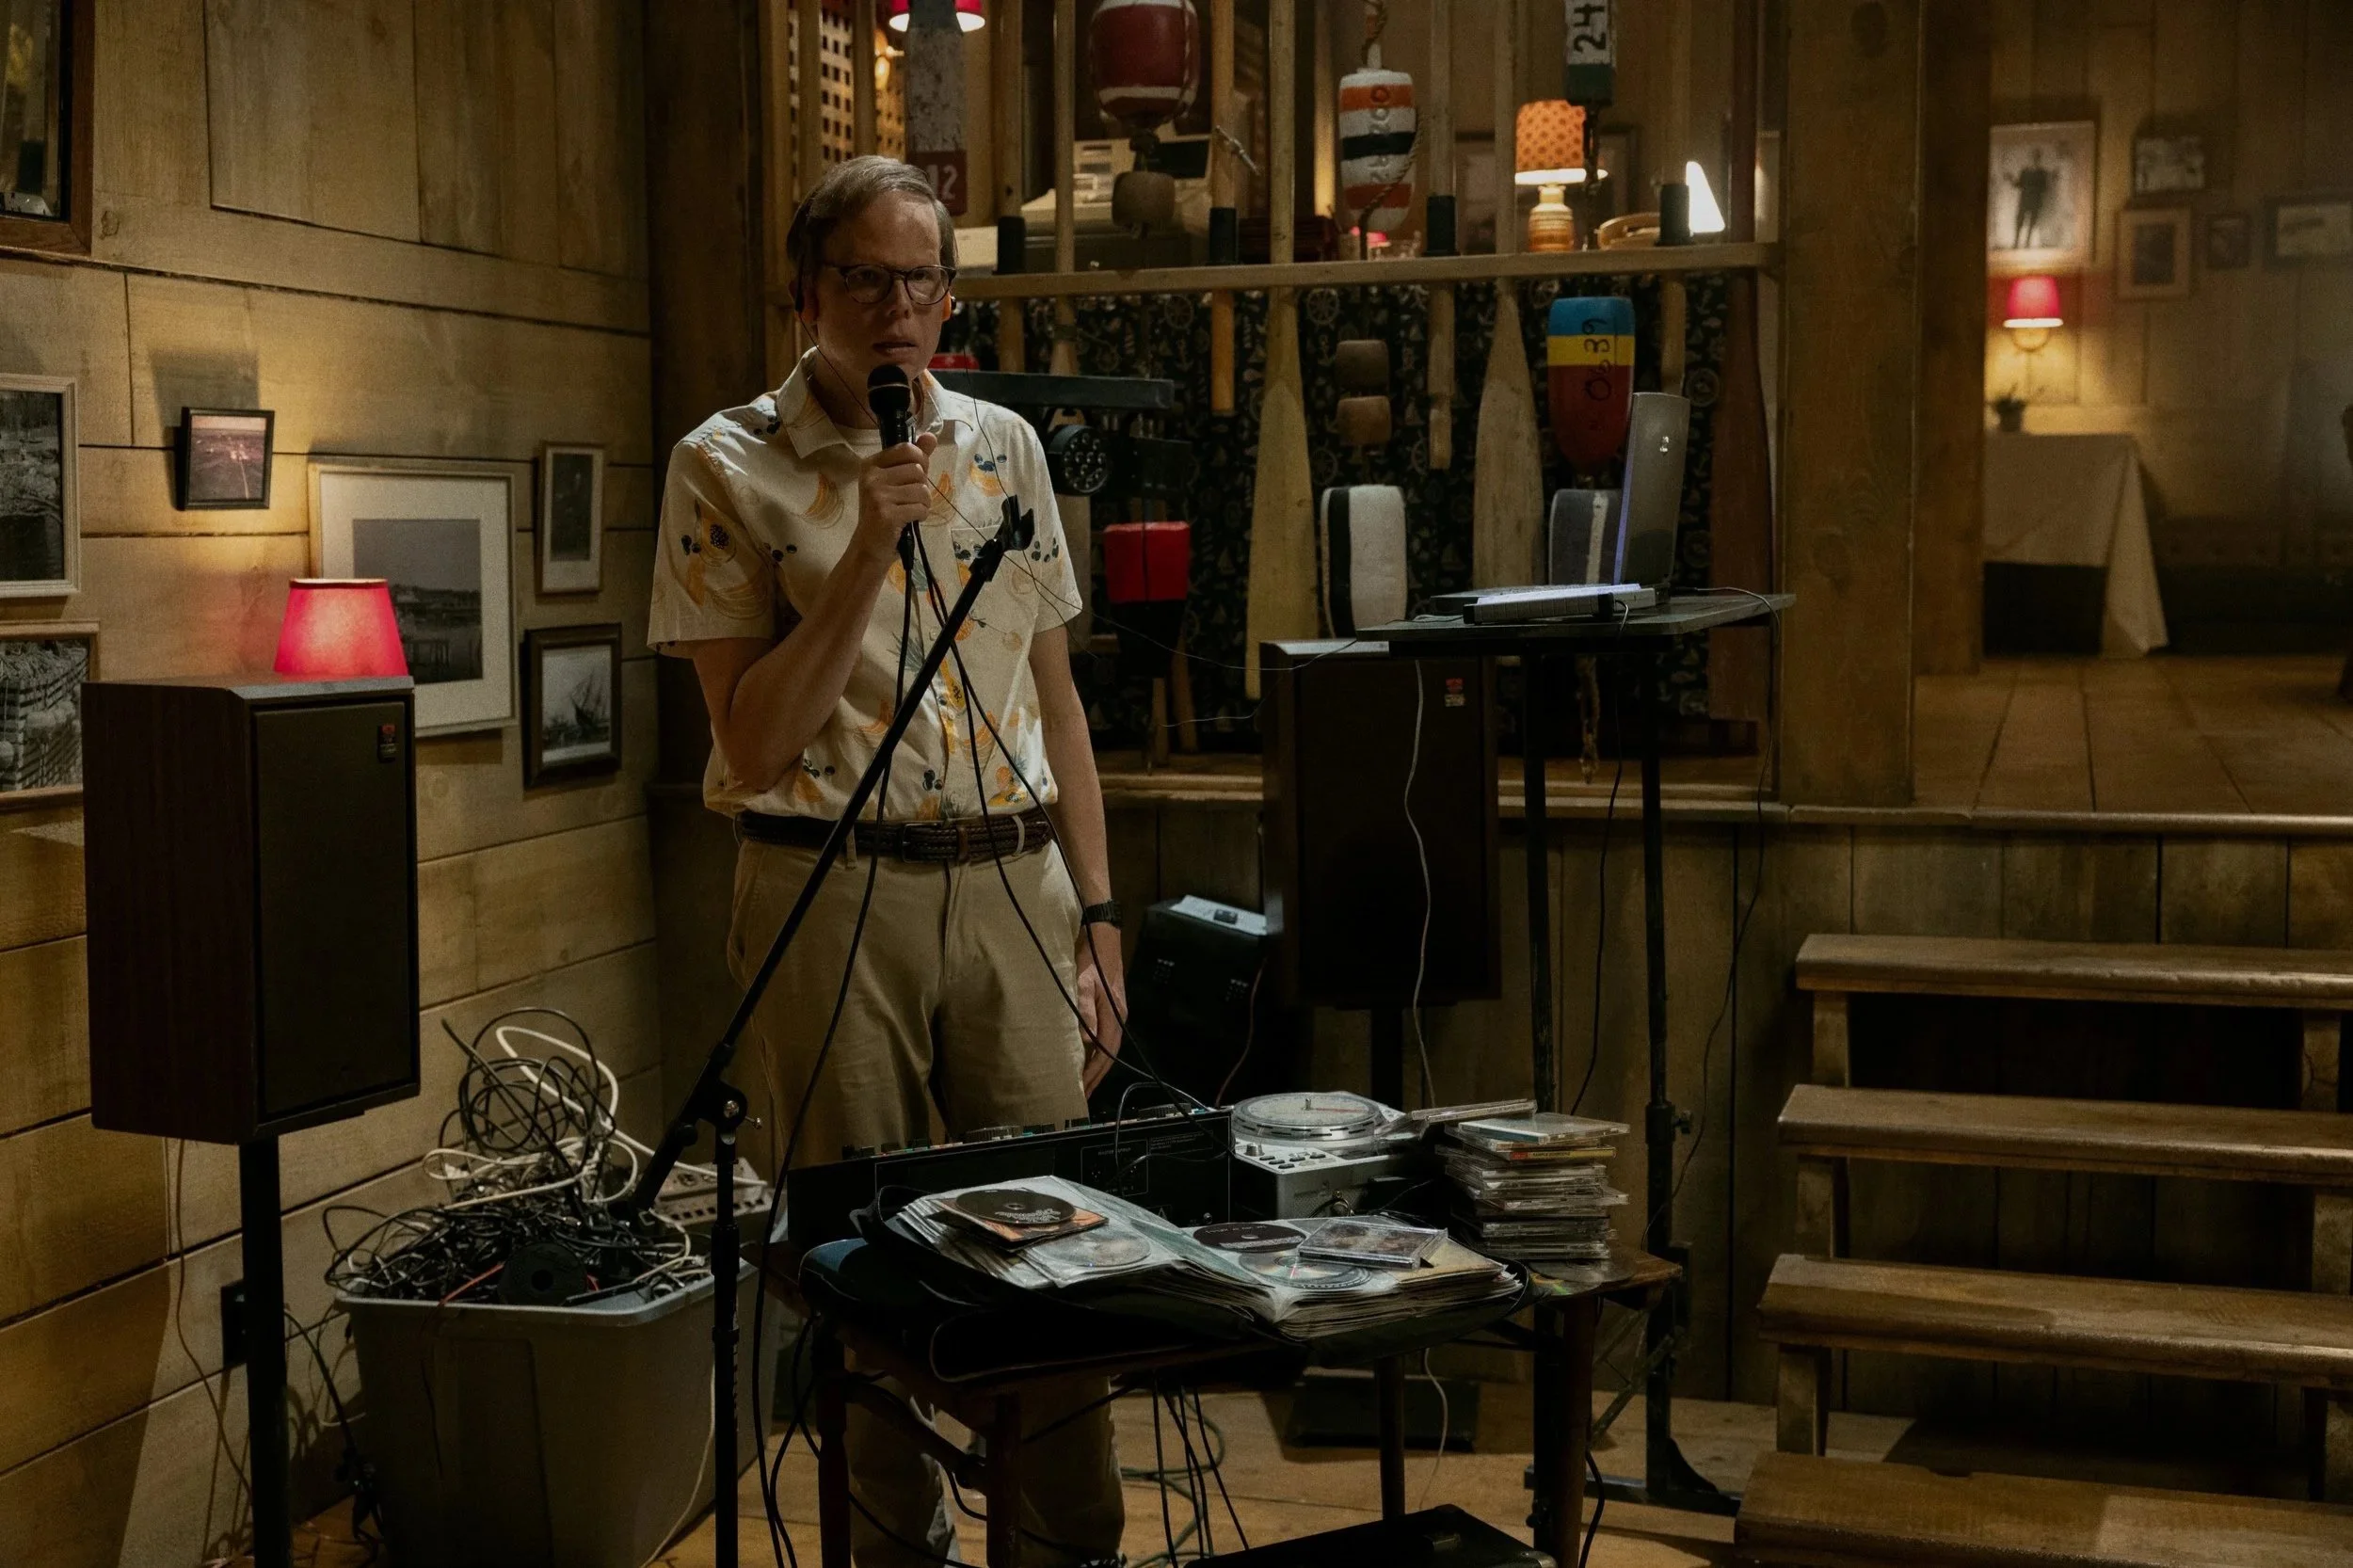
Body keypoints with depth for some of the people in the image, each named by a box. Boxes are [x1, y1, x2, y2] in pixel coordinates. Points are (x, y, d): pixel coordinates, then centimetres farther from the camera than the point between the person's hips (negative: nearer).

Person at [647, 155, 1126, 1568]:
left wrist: (1097, 918, 10)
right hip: (836, 896, -3)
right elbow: (753, 749, -9)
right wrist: (872, 549, -16)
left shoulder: (1005, 447, 11)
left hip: (1012, 884, 3)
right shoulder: (729, 468, -1)